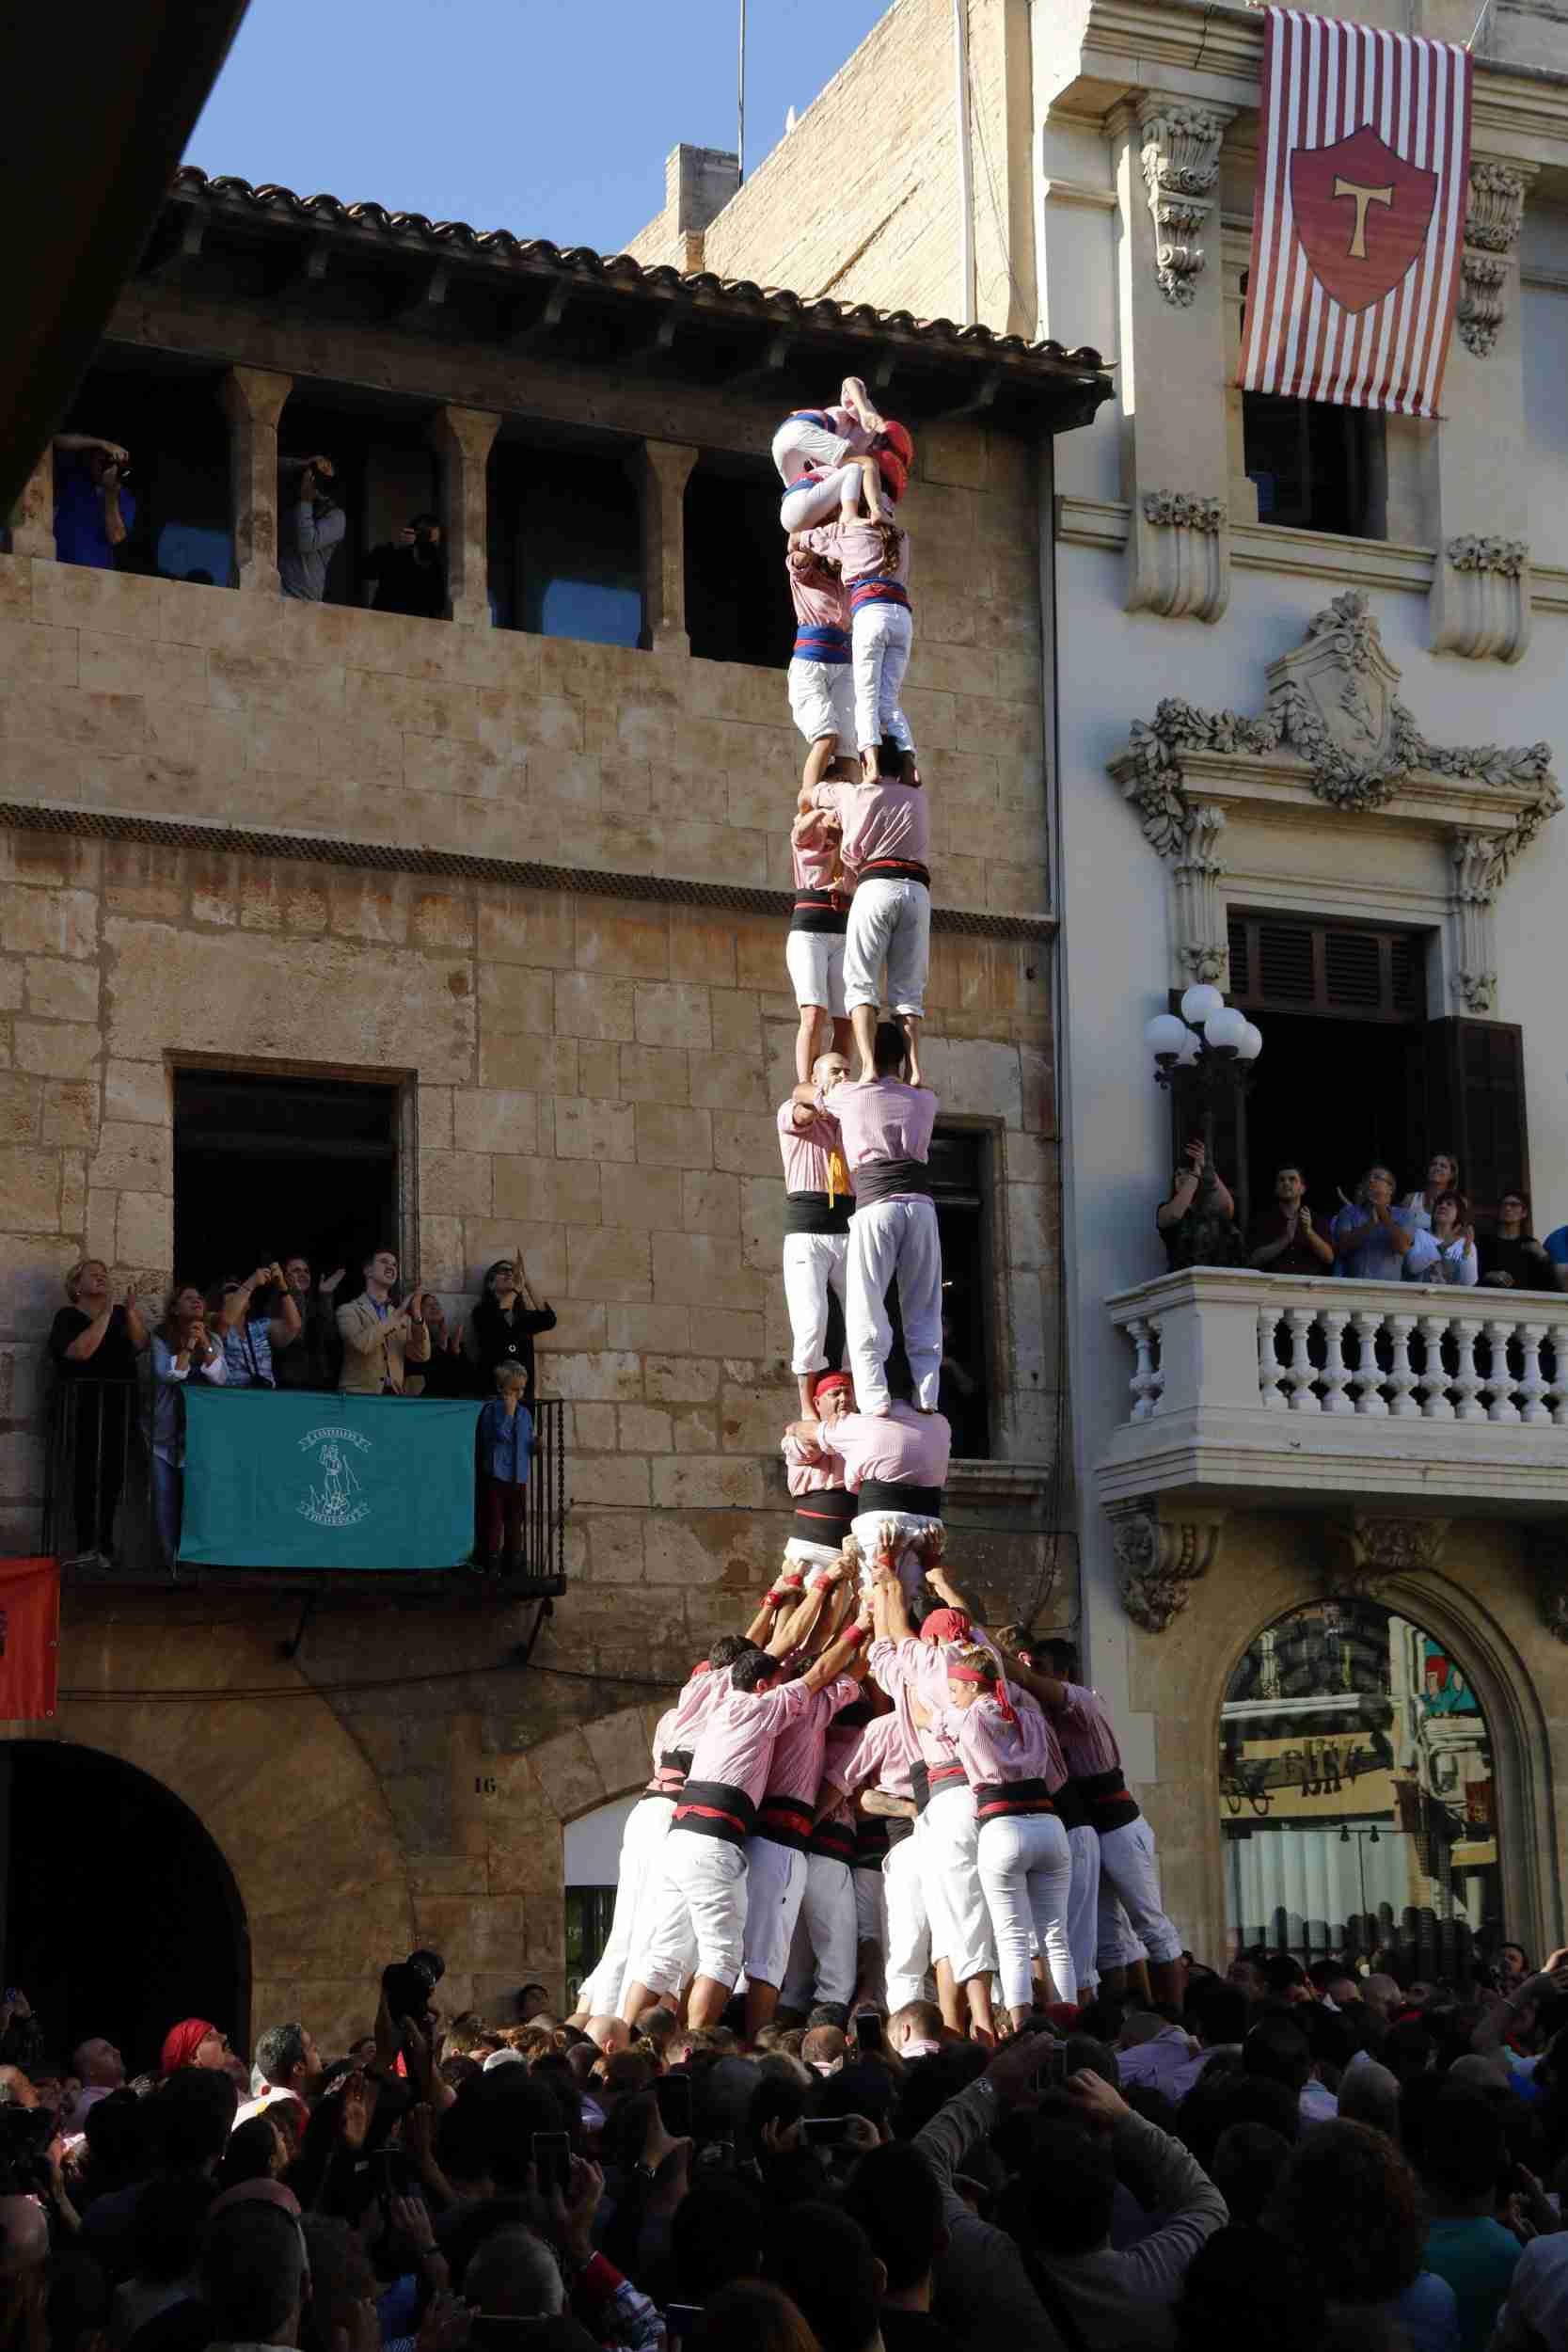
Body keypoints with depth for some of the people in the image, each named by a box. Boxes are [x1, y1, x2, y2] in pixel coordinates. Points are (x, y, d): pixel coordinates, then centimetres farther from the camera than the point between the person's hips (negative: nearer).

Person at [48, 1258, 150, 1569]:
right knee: (87, 1471, -13)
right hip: (84, 1400, -4)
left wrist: (132, 1311, -12)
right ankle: (87, 1546, -15)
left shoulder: (121, 1313, 16)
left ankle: (103, 1544, 3)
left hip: (121, 1400, 4)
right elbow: (81, 1350, -15)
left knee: (113, 1472, -1)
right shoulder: (68, 1317, 3)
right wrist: (105, 1316, -14)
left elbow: (140, 1344, 1)